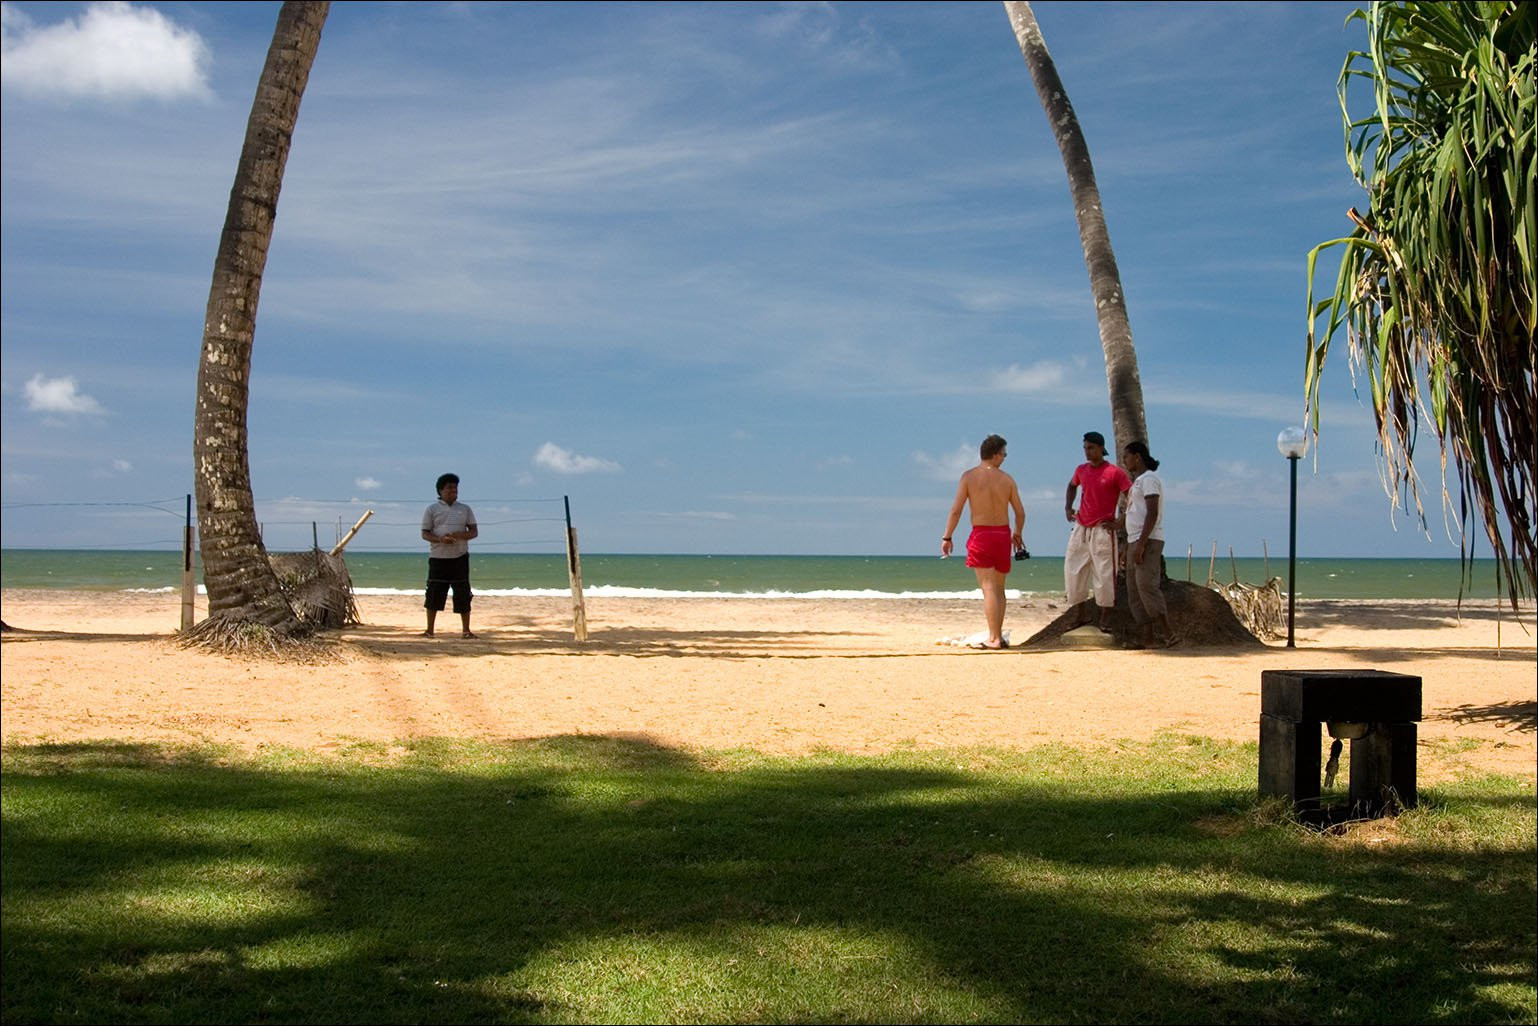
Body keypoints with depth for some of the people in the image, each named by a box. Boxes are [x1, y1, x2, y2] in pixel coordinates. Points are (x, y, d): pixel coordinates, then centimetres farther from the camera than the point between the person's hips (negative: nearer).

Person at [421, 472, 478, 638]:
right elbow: (425, 533, 3)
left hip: (460, 557, 1)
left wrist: (461, 535, -13)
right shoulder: (432, 509, 7)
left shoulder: (465, 509, 13)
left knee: (463, 594, 1)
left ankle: (466, 630, 6)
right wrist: (440, 539, -17)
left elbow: (474, 532, 9)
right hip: (438, 557, -1)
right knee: (434, 593, -1)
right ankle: (429, 630, 8)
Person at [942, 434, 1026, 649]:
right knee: (999, 588, 15)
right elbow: (1020, 512, 9)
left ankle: (994, 638, -11)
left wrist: (947, 538, -2)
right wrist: (1018, 534, 26)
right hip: (1003, 534, 3)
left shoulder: (969, 477, -4)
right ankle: (997, 635, 19)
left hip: (981, 535, -3)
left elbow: (956, 510, -9)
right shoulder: (1007, 479, 4)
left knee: (989, 588, -7)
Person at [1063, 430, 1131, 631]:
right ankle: (1082, 615, 18)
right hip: (1081, 529, 6)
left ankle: (1104, 620, 2)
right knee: (1073, 571, 6)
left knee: (1105, 574, -4)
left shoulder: (1115, 472, -9)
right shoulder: (1081, 470, 9)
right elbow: (1072, 486, 31)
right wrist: (1068, 506, 16)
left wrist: (1119, 522, -12)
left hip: (1102, 530, -6)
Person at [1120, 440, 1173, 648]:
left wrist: (1141, 544, -24)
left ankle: (1166, 633, -12)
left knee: (1147, 586, -15)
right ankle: (1146, 639, 2)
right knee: (1134, 591, 5)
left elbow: (1152, 514, -18)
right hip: (1135, 541, 10)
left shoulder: (1149, 479, -9)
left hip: (1148, 541, -10)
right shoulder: (1138, 481, 22)